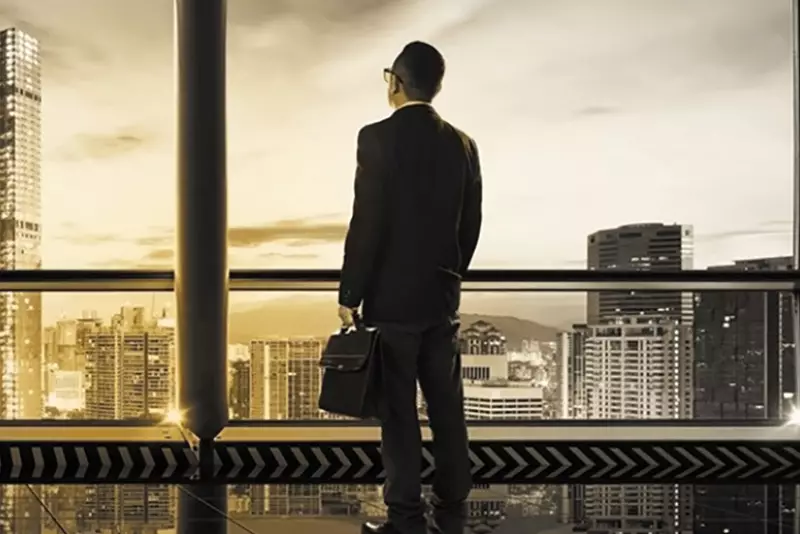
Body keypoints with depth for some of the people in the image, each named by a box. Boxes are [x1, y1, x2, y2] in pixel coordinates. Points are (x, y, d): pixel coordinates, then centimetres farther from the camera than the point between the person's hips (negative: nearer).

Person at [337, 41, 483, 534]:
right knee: (447, 408, 11)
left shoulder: (379, 138, -12)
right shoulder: (462, 144, 6)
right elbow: (471, 225, 9)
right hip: (443, 297, 6)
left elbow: (368, 223, -16)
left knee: (399, 412, 1)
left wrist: (349, 295, -8)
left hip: (392, 298, -6)